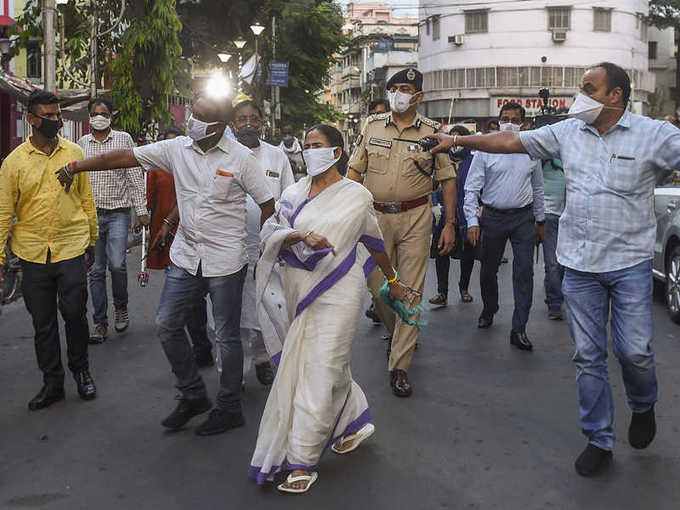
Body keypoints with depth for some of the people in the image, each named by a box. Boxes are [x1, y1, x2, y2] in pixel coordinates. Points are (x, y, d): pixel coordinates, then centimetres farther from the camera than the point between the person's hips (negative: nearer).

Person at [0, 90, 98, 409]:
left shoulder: (74, 153, 3)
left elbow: (87, 199, 10)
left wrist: (93, 240, 12)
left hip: (72, 249, 0)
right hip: (32, 253, 1)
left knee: (75, 314, 2)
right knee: (42, 322, 8)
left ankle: (80, 370, 26)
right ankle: (52, 382, 22)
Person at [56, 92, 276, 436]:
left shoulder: (241, 158, -10)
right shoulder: (177, 149, 1)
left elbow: (267, 204, -5)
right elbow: (125, 157, 3)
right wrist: (74, 167, 2)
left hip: (226, 261, -5)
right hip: (186, 256, 5)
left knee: (226, 336, 4)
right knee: (166, 324, 6)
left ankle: (229, 408, 20)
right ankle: (193, 395, 24)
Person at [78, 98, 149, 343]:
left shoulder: (124, 139, 3)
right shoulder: (82, 143, 10)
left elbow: (135, 176, 1)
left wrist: (141, 210, -4)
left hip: (117, 213, -3)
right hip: (90, 214, 3)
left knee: (117, 264, -16)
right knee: (96, 270, 4)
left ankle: (121, 307, 11)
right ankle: (100, 323, 12)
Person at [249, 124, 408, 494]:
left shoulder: (357, 196, 1)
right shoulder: (294, 194, 9)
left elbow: (375, 243, 13)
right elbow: (271, 235, -1)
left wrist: (392, 281, 22)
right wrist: (300, 235, -20)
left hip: (337, 292, -4)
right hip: (299, 290, 4)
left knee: (321, 371, -6)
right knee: (316, 364, 13)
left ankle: (302, 462, 0)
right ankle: (356, 422, 38)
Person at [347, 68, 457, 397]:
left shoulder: (432, 132, 2)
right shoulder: (373, 127, 8)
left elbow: (447, 179, 5)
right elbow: (355, 171, 12)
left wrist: (450, 224, 0)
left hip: (415, 218, -2)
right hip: (376, 216, 2)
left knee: (410, 290, -3)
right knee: (378, 286, 6)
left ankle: (400, 366, 3)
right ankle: (398, 333, 38)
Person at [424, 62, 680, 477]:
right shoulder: (568, 132, 6)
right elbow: (510, 142, 9)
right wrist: (457, 141, 8)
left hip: (630, 263, -3)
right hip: (580, 264, 3)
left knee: (635, 352, -1)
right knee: (588, 357, 6)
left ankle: (643, 406, 34)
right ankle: (600, 441, 20)